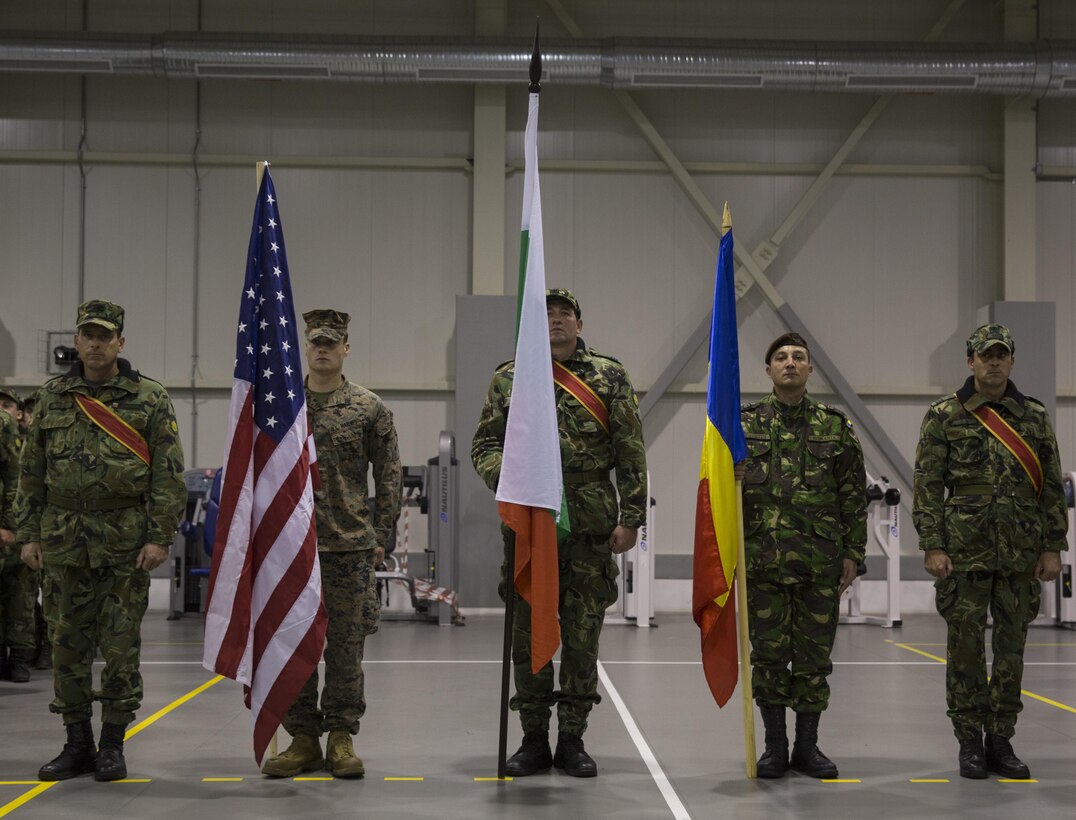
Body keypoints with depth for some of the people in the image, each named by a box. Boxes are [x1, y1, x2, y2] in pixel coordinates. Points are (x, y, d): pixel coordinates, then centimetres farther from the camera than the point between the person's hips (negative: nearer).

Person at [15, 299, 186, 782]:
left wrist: (160, 538, -11)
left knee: (121, 647, 0)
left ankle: (112, 746, 10)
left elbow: (168, 474, -4)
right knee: (68, 646, 6)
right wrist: (28, 533, 6)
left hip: (126, 542, -3)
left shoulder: (150, 400, 0)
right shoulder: (52, 398, 9)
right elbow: (31, 472, 12)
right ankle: (77, 745, 16)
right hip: (63, 540, 3)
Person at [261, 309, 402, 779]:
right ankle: (303, 738, 14)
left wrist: (381, 536, -1)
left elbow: (389, 476, 4)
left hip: (351, 546, -2)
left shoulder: (369, 408, 3)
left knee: (346, 644, 3)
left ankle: (342, 738, 12)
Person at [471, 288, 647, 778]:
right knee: (528, 636, 4)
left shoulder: (610, 377, 6)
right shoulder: (509, 379, 8)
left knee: (583, 637, 3)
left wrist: (631, 518, -3)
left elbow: (631, 454, 4)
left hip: (592, 527, -1)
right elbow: (484, 445, 8)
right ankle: (534, 741, 14)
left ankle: (572, 740, 13)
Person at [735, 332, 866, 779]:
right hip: (762, 559, -1)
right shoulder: (744, 423, 4)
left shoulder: (836, 426, 6)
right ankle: (775, 746, 14)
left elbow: (854, 495, 7)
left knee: (815, 655, 5)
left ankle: (807, 746, 16)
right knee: (768, 654, 3)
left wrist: (853, 553, 2)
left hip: (821, 561, 1)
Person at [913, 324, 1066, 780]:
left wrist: (1052, 547, 3)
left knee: (1011, 648, 6)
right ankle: (969, 742, 10)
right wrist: (932, 546, -9)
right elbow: (927, 486, -2)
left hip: (1021, 554, 3)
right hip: (965, 551, -2)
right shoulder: (944, 417, 1)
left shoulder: (1034, 417, 9)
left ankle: (1001, 741, 16)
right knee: (965, 647, 1)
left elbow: (1052, 487, 9)